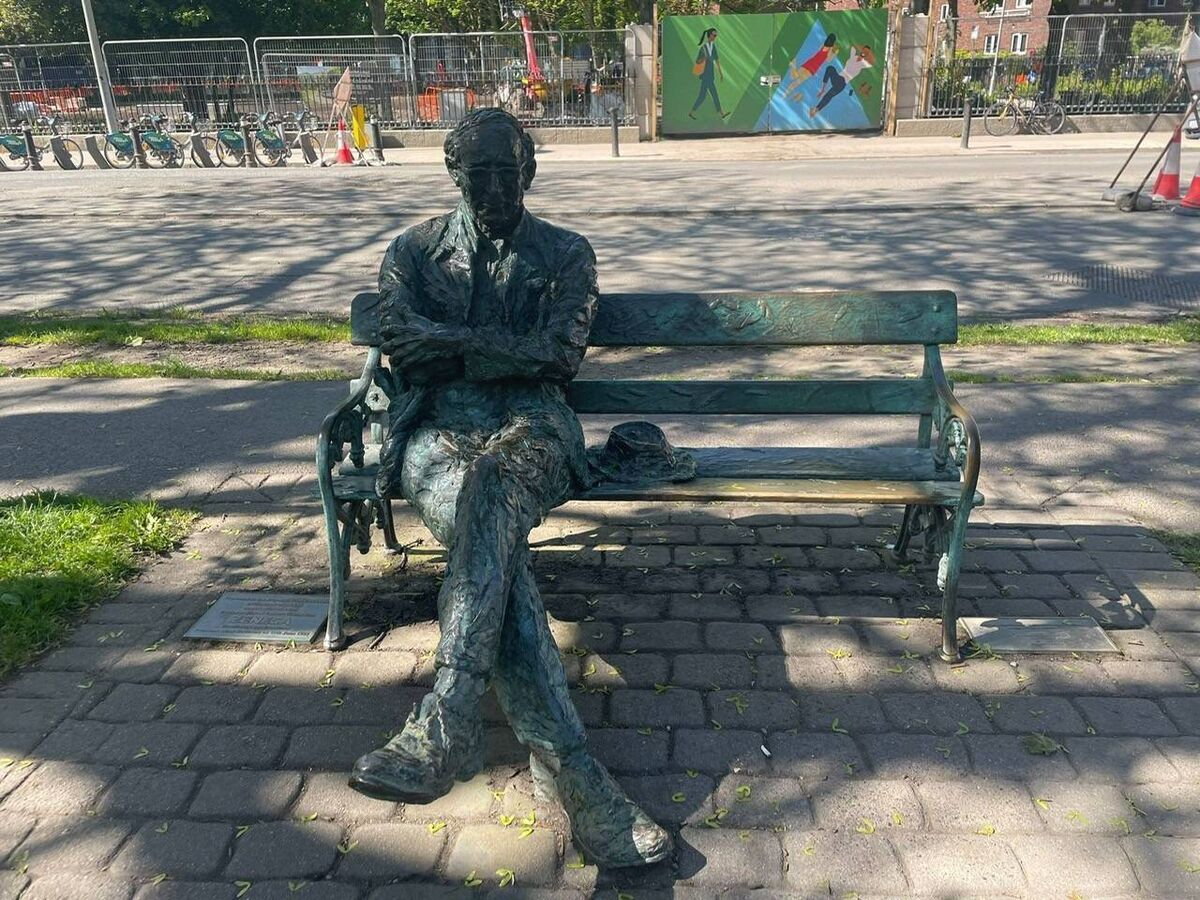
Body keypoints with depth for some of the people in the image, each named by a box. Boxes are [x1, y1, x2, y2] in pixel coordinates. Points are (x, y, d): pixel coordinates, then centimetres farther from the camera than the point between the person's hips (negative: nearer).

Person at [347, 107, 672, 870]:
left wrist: (454, 340, -5)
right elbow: (403, 346, 2)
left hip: (530, 427, 0)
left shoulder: (568, 254, 16)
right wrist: (506, 347, -2)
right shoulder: (414, 251, 19)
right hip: (438, 432, 1)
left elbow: (561, 354, -1)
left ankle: (446, 727, -50)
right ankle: (575, 776, -42)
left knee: (492, 491, -41)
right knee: (497, 544, -35)